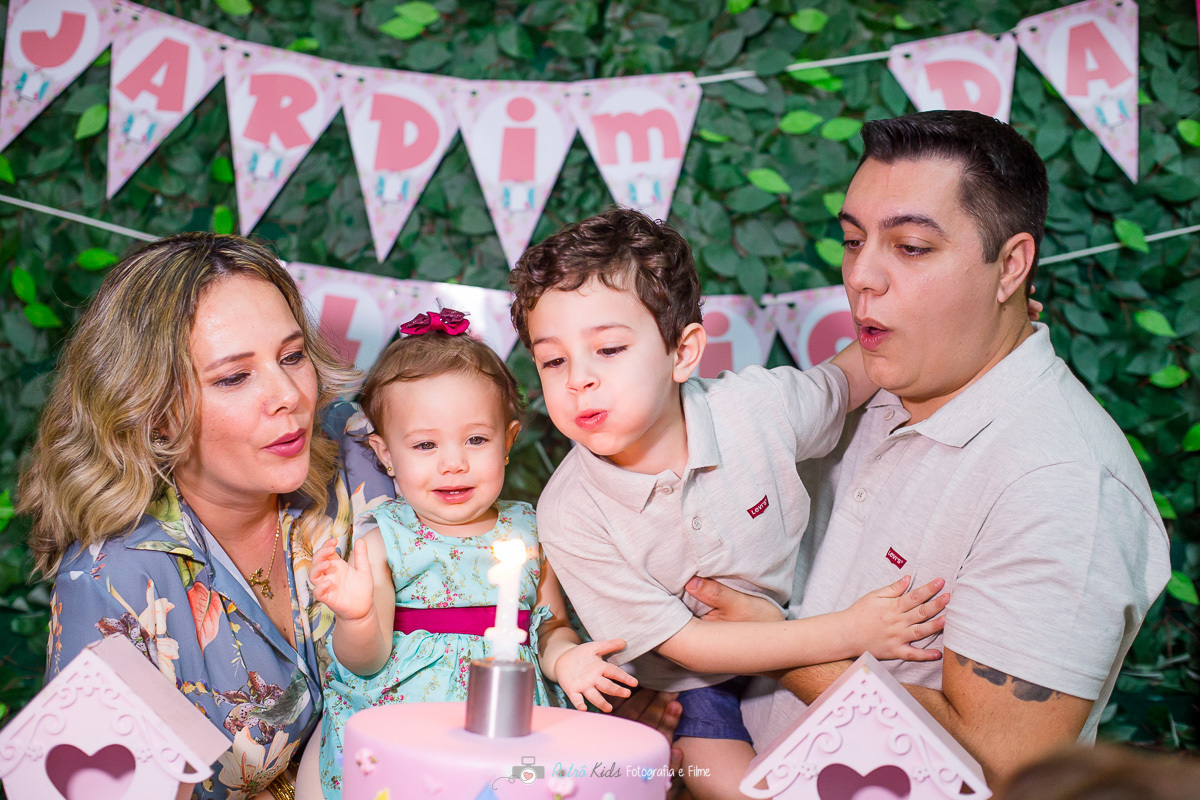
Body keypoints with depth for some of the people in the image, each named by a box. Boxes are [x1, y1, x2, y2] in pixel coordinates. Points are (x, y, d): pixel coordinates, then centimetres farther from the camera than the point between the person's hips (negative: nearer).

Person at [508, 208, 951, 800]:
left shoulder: (758, 406, -17)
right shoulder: (570, 518, -23)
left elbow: (849, 378, 7)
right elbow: (685, 643, -20)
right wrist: (849, 633, -25)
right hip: (696, 687, -2)